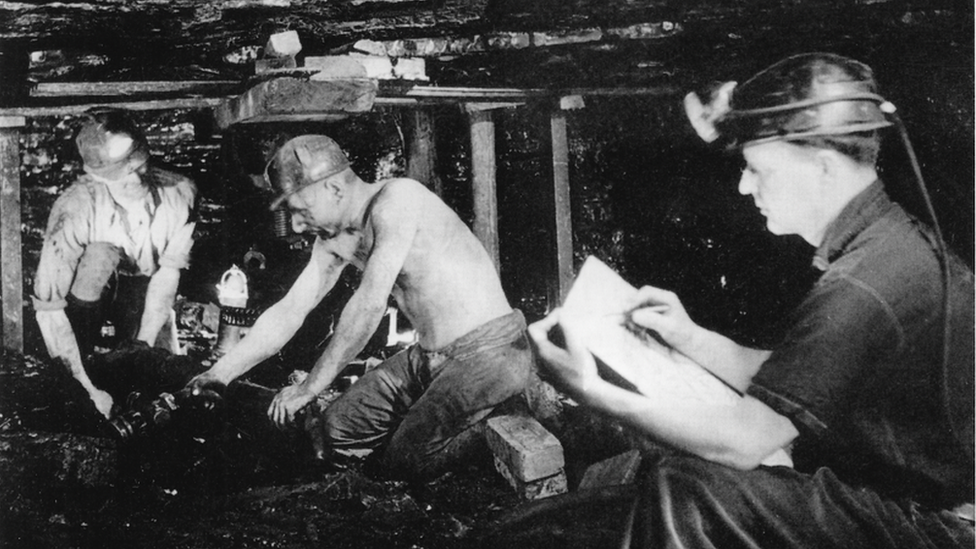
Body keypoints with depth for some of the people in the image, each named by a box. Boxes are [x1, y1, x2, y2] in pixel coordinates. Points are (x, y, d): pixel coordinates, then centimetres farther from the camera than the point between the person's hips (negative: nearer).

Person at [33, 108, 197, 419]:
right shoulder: (75, 210, -31)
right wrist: (88, 387, -35)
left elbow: (168, 273, -18)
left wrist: (143, 345, -25)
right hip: (92, 290, 0)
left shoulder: (179, 194, -26)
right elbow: (47, 306, -31)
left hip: (142, 291, 0)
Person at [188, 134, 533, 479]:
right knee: (333, 435, 3)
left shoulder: (397, 199, -21)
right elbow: (288, 313, 13)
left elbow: (370, 305, -25)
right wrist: (219, 374, 8)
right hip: (430, 356, 9)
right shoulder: (335, 240, 7)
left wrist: (309, 388, -19)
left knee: (405, 462, -19)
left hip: (490, 351, -8)